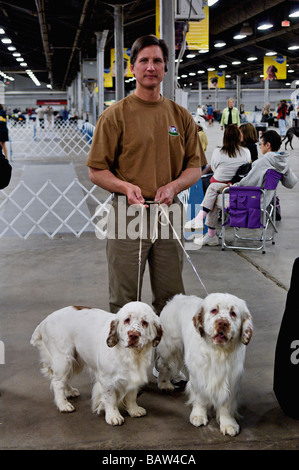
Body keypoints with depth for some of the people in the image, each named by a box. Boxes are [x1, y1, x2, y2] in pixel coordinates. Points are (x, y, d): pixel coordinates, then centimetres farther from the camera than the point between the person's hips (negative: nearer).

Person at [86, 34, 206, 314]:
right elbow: (96, 171, -1)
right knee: (124, 301, 3)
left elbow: (195, 166, 11)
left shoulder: (181, 115, 11)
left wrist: (173, 186, -9)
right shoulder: (115, 115, 0)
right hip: (127, 214, -3)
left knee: (171, 299, 11)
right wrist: (126, 187, -18)